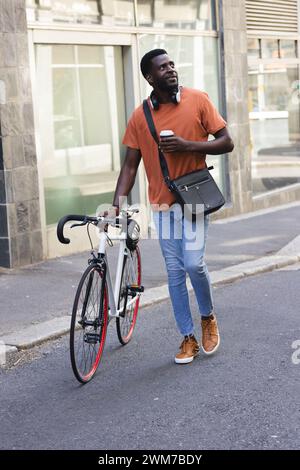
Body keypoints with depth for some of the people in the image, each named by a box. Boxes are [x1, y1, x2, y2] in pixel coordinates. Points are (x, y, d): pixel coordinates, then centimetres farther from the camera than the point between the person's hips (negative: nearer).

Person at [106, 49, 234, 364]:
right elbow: (130, 164, 1)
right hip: (162, 203, 2)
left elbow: (226, 143, -3)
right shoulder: (140, 117, -1)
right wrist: (116, 204, -11)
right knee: (175, 271, 6)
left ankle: (208, 317, 18)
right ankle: (188, 338, 18)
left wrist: (187, 145, -18)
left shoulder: (197, 100, -5)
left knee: (193, 263, -12)